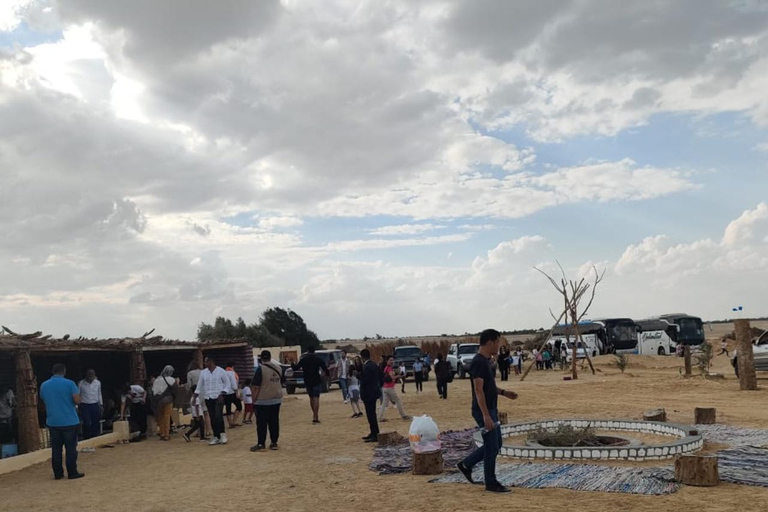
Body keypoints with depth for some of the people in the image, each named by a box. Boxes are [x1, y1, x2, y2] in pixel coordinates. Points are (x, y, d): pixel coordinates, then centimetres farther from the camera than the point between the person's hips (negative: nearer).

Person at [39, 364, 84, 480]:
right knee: (71, 448, 3)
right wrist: (78, 393, 5)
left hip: (52, 422, 4)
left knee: (56, 448, 10)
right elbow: (77, 400, -16)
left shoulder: (44, 385, 5)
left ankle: (58, 473, 12)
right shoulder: (69, 383, -10)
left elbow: (44, 400, 18)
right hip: (69, 421, -4)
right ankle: (72, 473, 5)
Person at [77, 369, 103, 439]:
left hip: (95, 405, 3)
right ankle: (87, 439, 6)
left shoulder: (98, 383, 2)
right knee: (87, 423, -8)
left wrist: (101, 405, 11)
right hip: (84, 406, -3)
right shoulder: (81, 383, -8)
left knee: (95, 423, 4)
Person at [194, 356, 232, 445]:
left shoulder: (221, 371, -5)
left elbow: (228, 384, -2)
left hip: (218, 398, -4)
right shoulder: (203, 372, 7)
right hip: (208, 398, 4)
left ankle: (222, 433, 1)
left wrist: (222, 395, -12)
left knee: (218, 416, -16)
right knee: (212, 418, 4)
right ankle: (216, 437, 12)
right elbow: (199, 386, 12)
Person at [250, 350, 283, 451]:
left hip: (263, 401, -5)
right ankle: (274, 443, 13)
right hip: (276, 400, 5)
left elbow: (256, 387, -14)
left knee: (261, 423, 2)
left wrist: (254, 399, -6)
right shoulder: (279, 368, 4)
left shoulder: (261, 369, -14)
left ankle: (261, 444, 5)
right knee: (274, 422, 10)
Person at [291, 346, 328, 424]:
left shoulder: (303, 359, 0)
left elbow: (296, 368, 5)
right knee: (316, 398, -5)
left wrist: (292, 365, 26)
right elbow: (325, 368, -4)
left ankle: (315, 416, 24)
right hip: (316, 381, -3)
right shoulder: (318, 359, -4)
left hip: (307, 382, 3)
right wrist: (326, 373, 17)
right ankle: (315, 418, -13)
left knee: (311, 398, 17)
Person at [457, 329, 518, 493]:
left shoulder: (485, 360, 11)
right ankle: (491, 483, 11)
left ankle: (466, 464, 25)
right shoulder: (478, 362, -21)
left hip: (491, 410, 10)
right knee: (492, 447, -1)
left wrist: (503, 392, 16)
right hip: (484, 411, -10)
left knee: (495, 444, 17)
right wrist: (485, 415, -27)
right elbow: (478, 390, -25)